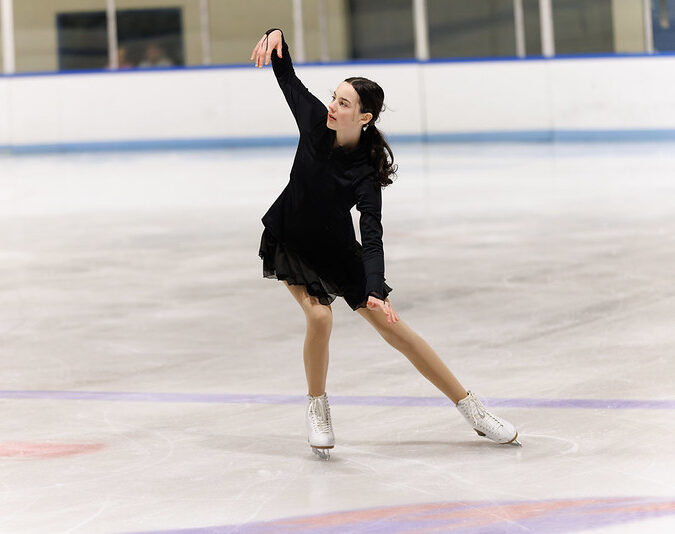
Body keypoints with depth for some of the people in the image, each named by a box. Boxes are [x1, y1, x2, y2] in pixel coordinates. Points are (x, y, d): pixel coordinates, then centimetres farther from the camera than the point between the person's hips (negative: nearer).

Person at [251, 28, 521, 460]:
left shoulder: (365, 173, -27)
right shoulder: (316, 121, -18)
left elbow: (372, 236, -33)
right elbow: (288, 77, -4)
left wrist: (375, 290, -46)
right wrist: (277, 35, -24)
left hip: (337, 250, -2)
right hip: (289, 241, 2)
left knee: (392, 326, -5)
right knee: (319, 316, -24)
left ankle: (472, 409, 3)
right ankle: (317, 408, 0)